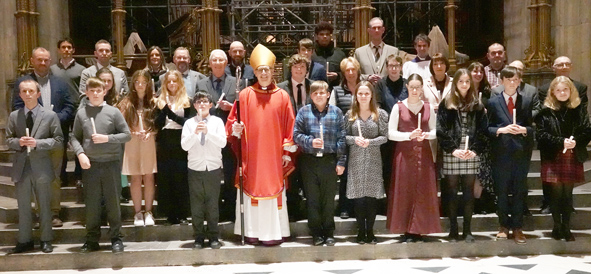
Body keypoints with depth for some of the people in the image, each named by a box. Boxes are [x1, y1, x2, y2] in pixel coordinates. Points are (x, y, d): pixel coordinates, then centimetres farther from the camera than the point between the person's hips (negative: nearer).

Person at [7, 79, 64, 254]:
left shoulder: (50, 115, 0)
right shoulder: (14, 116, 7)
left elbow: (58, 140, -3)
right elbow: (8, 139, 11)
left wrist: (38, 143, -15)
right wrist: (18, 142, -11)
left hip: (41, 167, -2)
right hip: (21, 167, 2)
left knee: (44, 206, 7)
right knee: (23, 206, 10)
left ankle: (46, 240, 18)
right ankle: (25, 241, 22)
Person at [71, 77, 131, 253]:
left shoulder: (113, 112, 1)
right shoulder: (81, 113, 6)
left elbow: (127, 135, 1)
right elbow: (75, 137, 9)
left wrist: (107, 138, -12)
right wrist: (80, 154, -7)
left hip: (111, 163, -1)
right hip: (90, 164, 2)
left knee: (113, 203, 4)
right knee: (91, 204, 7)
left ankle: (116, 238, 14)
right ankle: (92, 240, 18)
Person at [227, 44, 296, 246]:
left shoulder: (282, 96, 4)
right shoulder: (245, 95, 3)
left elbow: (289, 126, 4)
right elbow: (232, 121, 7)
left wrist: (287, 152, 1)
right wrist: (235, 129, -15)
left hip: (273, 155, 0)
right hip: (251, 155, 0)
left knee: (273, 190, 2)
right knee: (251, 190, 4)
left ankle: (273, 232, 10)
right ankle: (253, 232, 13)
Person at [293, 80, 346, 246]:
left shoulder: (336, 112, 4)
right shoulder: (304, 112, 5)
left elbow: (341, 138, 2)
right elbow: (296, 134, 2)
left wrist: (341, 162, -2)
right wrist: (310, 141, -15)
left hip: (330, 161, 0)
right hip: (309, 161, 1)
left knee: (329, 199, 5)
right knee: (312, 199, 6)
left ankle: (329, 233, 17)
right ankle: (316, 234, 17)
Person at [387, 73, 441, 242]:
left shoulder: (428, 107, 7)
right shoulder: (398, 107, -1)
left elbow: (434, 131, 12)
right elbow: (391, 133, -3)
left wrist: (426, 135, -9)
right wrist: (409, 135, -16)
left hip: (423, 152, 3)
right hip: (404, 153, -2)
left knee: (423, 191, 2)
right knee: (405, 190, -1)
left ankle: (418, 230, 11)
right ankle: (407, 230, 7)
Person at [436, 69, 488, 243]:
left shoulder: (477, 104, 12)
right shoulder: (446, 103, 5)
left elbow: (482, 130, 6)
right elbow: (441, 130, -1)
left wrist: (475, 150, -7)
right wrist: (453, 150, -11)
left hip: (472, 154, 2)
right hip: (451, 154, -1)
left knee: (469, 191, 4)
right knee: (452, 191, 2)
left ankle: (467, 230, 11)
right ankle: (453, 230, 9)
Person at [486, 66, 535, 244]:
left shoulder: (528, 101, 7)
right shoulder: (493, 102, 4)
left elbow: (533, 126, 5)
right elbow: (488, 128, 2)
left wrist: (523, 130, -15)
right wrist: (501, 130, -16)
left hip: (521, 152, 0)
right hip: (501, 153, 0)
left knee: (519, 191, 5)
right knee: (502, 191, 6)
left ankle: (517, 227, 14)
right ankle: (504, 226, 19)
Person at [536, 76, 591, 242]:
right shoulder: (546, 111, -2)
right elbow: (541, 134, -8)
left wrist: (576, 142, -15)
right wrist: (561, 141, -18)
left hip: (573, 158, 2)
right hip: (553, 158, -2)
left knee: (568, 193, 7)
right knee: (556, 193, 2)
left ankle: (566, 227, 15)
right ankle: (557, 226, 14)